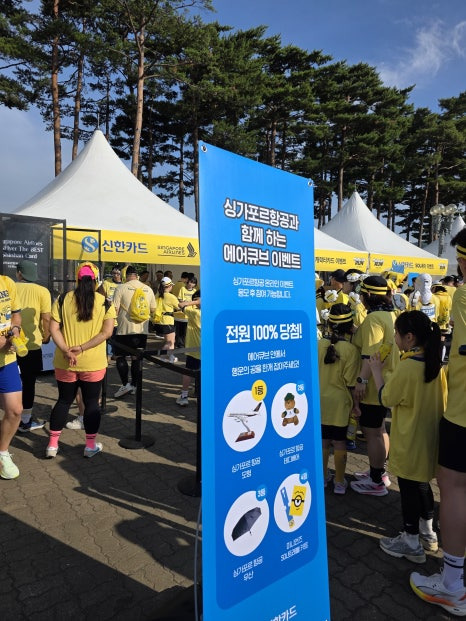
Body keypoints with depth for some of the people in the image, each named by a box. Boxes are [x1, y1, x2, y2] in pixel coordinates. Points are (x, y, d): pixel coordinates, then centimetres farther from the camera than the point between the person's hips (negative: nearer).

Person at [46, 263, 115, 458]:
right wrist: (83, 348, -14)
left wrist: (66, 351, -14)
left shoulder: (63, 299, 0)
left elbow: (54, 329, -7)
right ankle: (90, 445, 19)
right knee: (92, 402, 10)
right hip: (93, 363, -2)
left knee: (64, 401, 16)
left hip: (65, 363, 2)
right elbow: (107, 332, -12)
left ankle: (52, 444, 23)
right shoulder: (104, 302, -4)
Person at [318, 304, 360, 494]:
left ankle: (323, 477, 32)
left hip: (320, 401, 3)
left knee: (323, 440, 17)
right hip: (339, 402, -3)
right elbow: (350, 383, -13)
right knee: (340, 443, 11)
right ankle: (339, 482, 24)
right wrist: (354, 403, 1)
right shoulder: (351, 349, -16)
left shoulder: (319, 345, -8)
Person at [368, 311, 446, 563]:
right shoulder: (434, 362, 0)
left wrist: (376, 370, -4)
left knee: (409, 488, 7)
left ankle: (411, 543, 23)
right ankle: (427, 532, 38)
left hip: (409, 441, -8)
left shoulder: (406, 366, -25)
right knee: (422, 483, 23)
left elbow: (386, 398, -13)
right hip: (429, 436, 8)